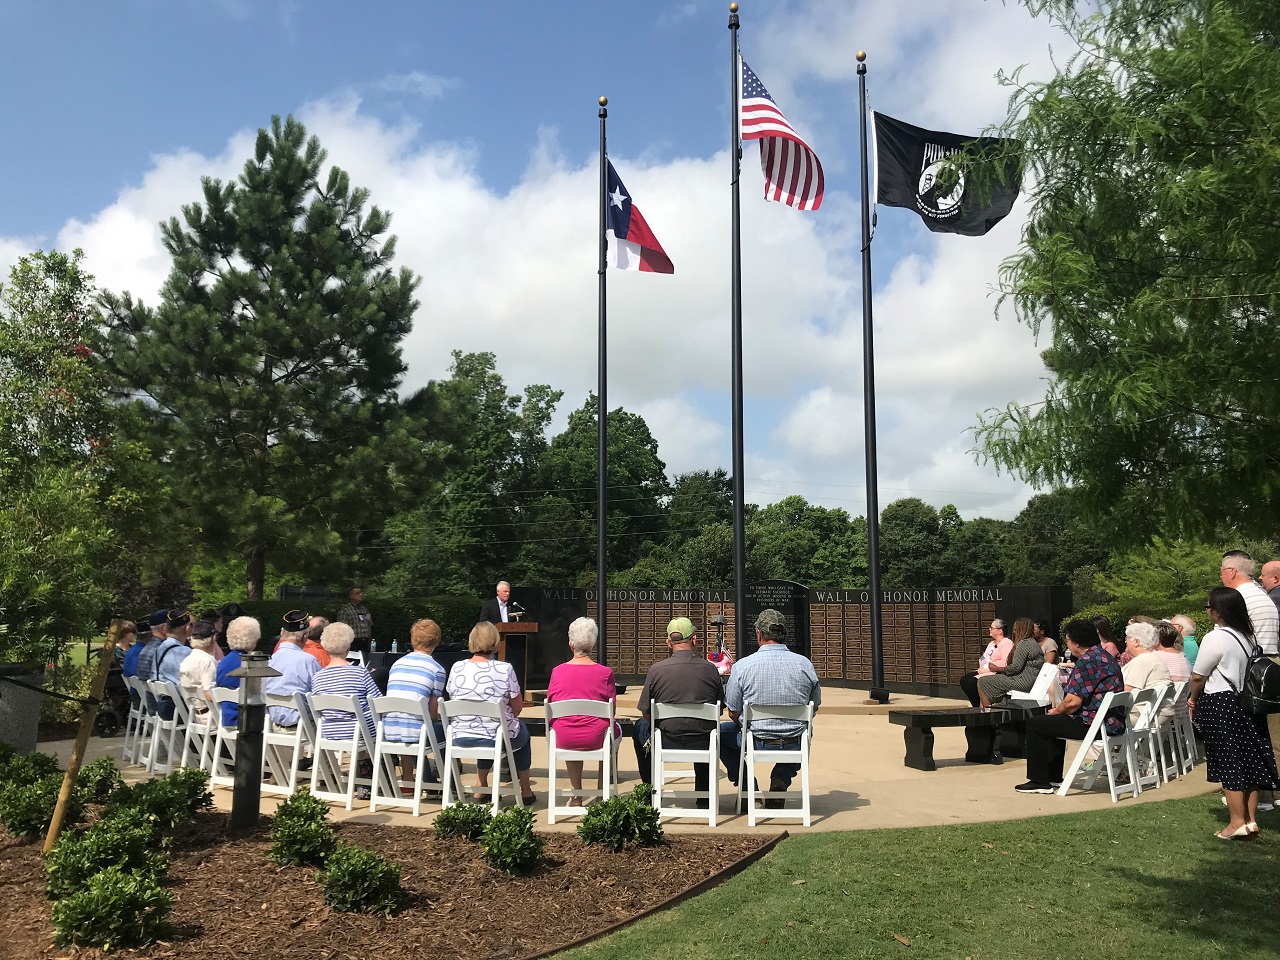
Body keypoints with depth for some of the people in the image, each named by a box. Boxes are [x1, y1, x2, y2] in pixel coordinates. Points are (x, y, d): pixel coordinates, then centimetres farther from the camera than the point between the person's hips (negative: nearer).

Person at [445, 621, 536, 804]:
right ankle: (526, 790, 35)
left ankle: (482, 787, 40)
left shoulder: (457, 668, -5)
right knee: (521, 729, 29)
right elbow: (518, 708, -7)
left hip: (460, 738, 4)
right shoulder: (505, 669, -15)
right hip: (497, 738, -4)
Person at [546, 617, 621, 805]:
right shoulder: (605, 672, -11)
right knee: (615, 730, 32)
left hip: (562, 740, 2)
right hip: (595, 739, -2)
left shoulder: (557, 672, -6)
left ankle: (577, 794, 39)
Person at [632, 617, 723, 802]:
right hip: (702, 744, 1)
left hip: (666, 741, -1)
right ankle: (703, 794, 40)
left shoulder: (656, 670, -11)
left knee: (639, 728, 31)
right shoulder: (710, 669, -7)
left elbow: (646, 714, -2)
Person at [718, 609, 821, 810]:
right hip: (794, 745, 2)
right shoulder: (805, 664, -4)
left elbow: (733, 714, -3)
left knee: (720, 732, 27)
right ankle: (780, 781, 15)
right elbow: (815, 707, 9)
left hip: (756, 742, -2)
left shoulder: (742, 666, -11)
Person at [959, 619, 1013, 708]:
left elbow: (1004, 663, -17)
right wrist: (981, 668, 0)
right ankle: (977, 706, -5)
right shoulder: (991, 643, 25)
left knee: (973, 682, -26)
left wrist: (988, 669, -17)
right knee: (964, 680, -10)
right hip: (985, 671, 9)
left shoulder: (1007, 643, -6)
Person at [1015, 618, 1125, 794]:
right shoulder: (1104, 656, 15)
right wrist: (1059, 710, 18)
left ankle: (1040, 782, 4)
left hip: (1096, 724, -11)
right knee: (1055, 721, 32)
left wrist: (1056, 711, -1)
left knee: (1034, 725, -1)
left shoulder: (1087, 661, -19)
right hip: (1113, 722, 11)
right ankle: (1054, 778, 34)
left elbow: (1073, 702, -22)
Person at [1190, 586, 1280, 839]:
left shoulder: (1215, 639, -17)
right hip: (1248, 704, 7)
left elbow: (1198, 677, -13)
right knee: (1249, 761, 10)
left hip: (1221, 706, -7)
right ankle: (1251, 819, 15)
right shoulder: (1249, 637, 7)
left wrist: (1193, 699, 4)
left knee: (1229, 763, -1)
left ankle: (1237, 821, 2)